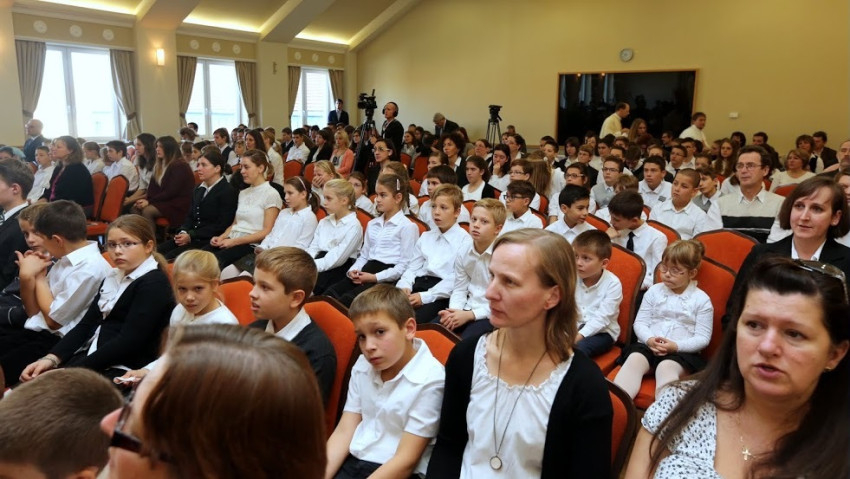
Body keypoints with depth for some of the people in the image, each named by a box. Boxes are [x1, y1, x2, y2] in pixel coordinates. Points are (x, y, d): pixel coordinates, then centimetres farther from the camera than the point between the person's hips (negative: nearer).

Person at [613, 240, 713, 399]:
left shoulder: (701, 299, 4)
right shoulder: (654, 291, 13)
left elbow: (703, 338, 0)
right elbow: (640, 322, 10)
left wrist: (676, 346, -16)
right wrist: (649, 339, -12)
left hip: (682, 352, -2)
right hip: (648, 346, 2)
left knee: (666, 367, -35)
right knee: (634, 359, -30)